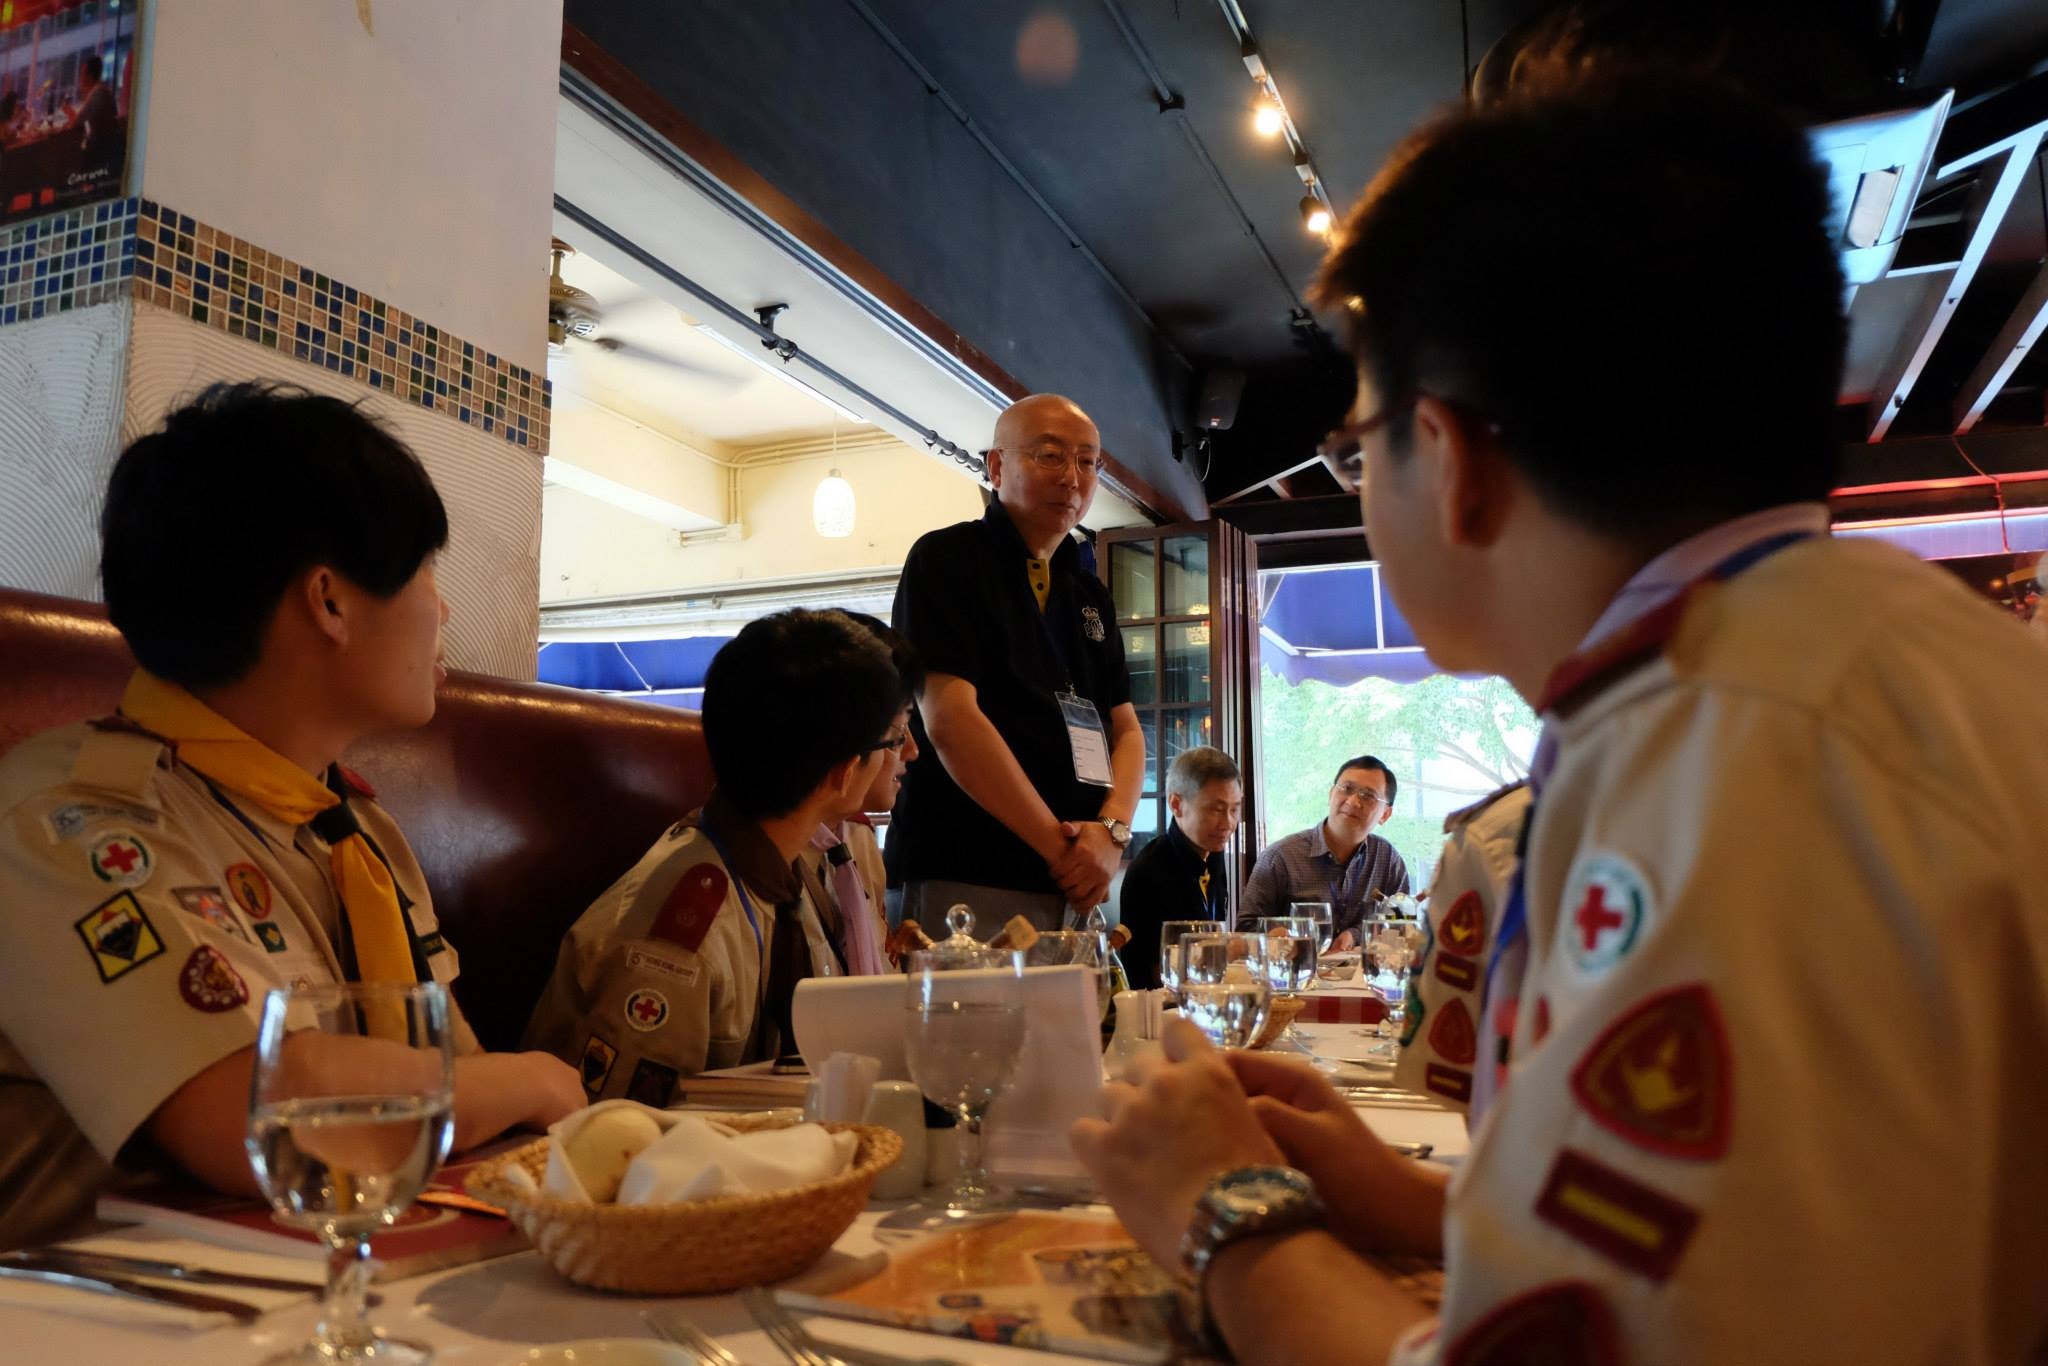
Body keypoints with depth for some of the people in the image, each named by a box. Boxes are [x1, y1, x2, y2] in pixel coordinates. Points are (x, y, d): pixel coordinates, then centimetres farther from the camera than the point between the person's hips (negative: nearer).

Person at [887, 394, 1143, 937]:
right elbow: (948, 720, -15)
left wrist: (1112, 830, -6)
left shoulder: (1091, 595, 17)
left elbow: (1126, 730, 15)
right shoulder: (946, 560, -4)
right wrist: (1059, 845, -14)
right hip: (968, 884, -6)